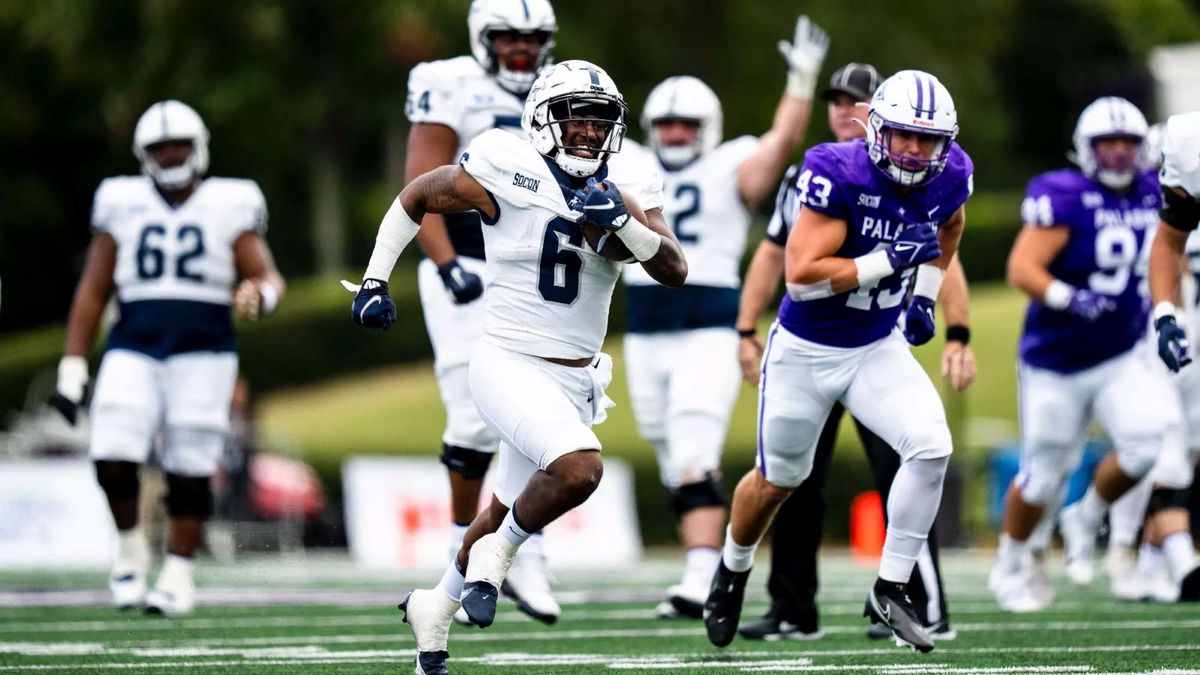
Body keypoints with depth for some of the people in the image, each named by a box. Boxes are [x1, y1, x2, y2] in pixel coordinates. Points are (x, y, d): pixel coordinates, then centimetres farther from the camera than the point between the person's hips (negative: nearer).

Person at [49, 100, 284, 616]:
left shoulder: (230, 206, 5)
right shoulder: (121, 205, 9)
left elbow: (268, 277, 1)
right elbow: (92, 293, 11)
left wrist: (260, 294, -25)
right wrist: (72, 369, 6)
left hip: (203, 354, -1)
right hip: (133, 350, 1)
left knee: (190, 470, -2)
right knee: (113, 455, -15)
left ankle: (178, 574, 10)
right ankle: (130, 545, 10)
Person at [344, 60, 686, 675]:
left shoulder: (626, 190, 0)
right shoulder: (506, 175, -12)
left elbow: (675, 272, -8)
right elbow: (416, 197, 3)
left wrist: (622, 221, -23)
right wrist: (374, 279, 1)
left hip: (576, 380, 6)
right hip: (510, 365, -6)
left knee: (509, 510, 17)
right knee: (579, 468, -29)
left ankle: (436, 607, 41)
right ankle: (497, 555, -3)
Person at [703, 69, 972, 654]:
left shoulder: (947, 177, -9)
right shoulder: (840, 174, -27)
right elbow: (801, 276, -32)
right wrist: (891, 259, -33)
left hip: (878, 348, 4)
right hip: (806, 350, -4)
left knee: (931, 448, -20)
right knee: (779, 478, 15)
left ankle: (890, 591, -5)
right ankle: (732, 572, 46)